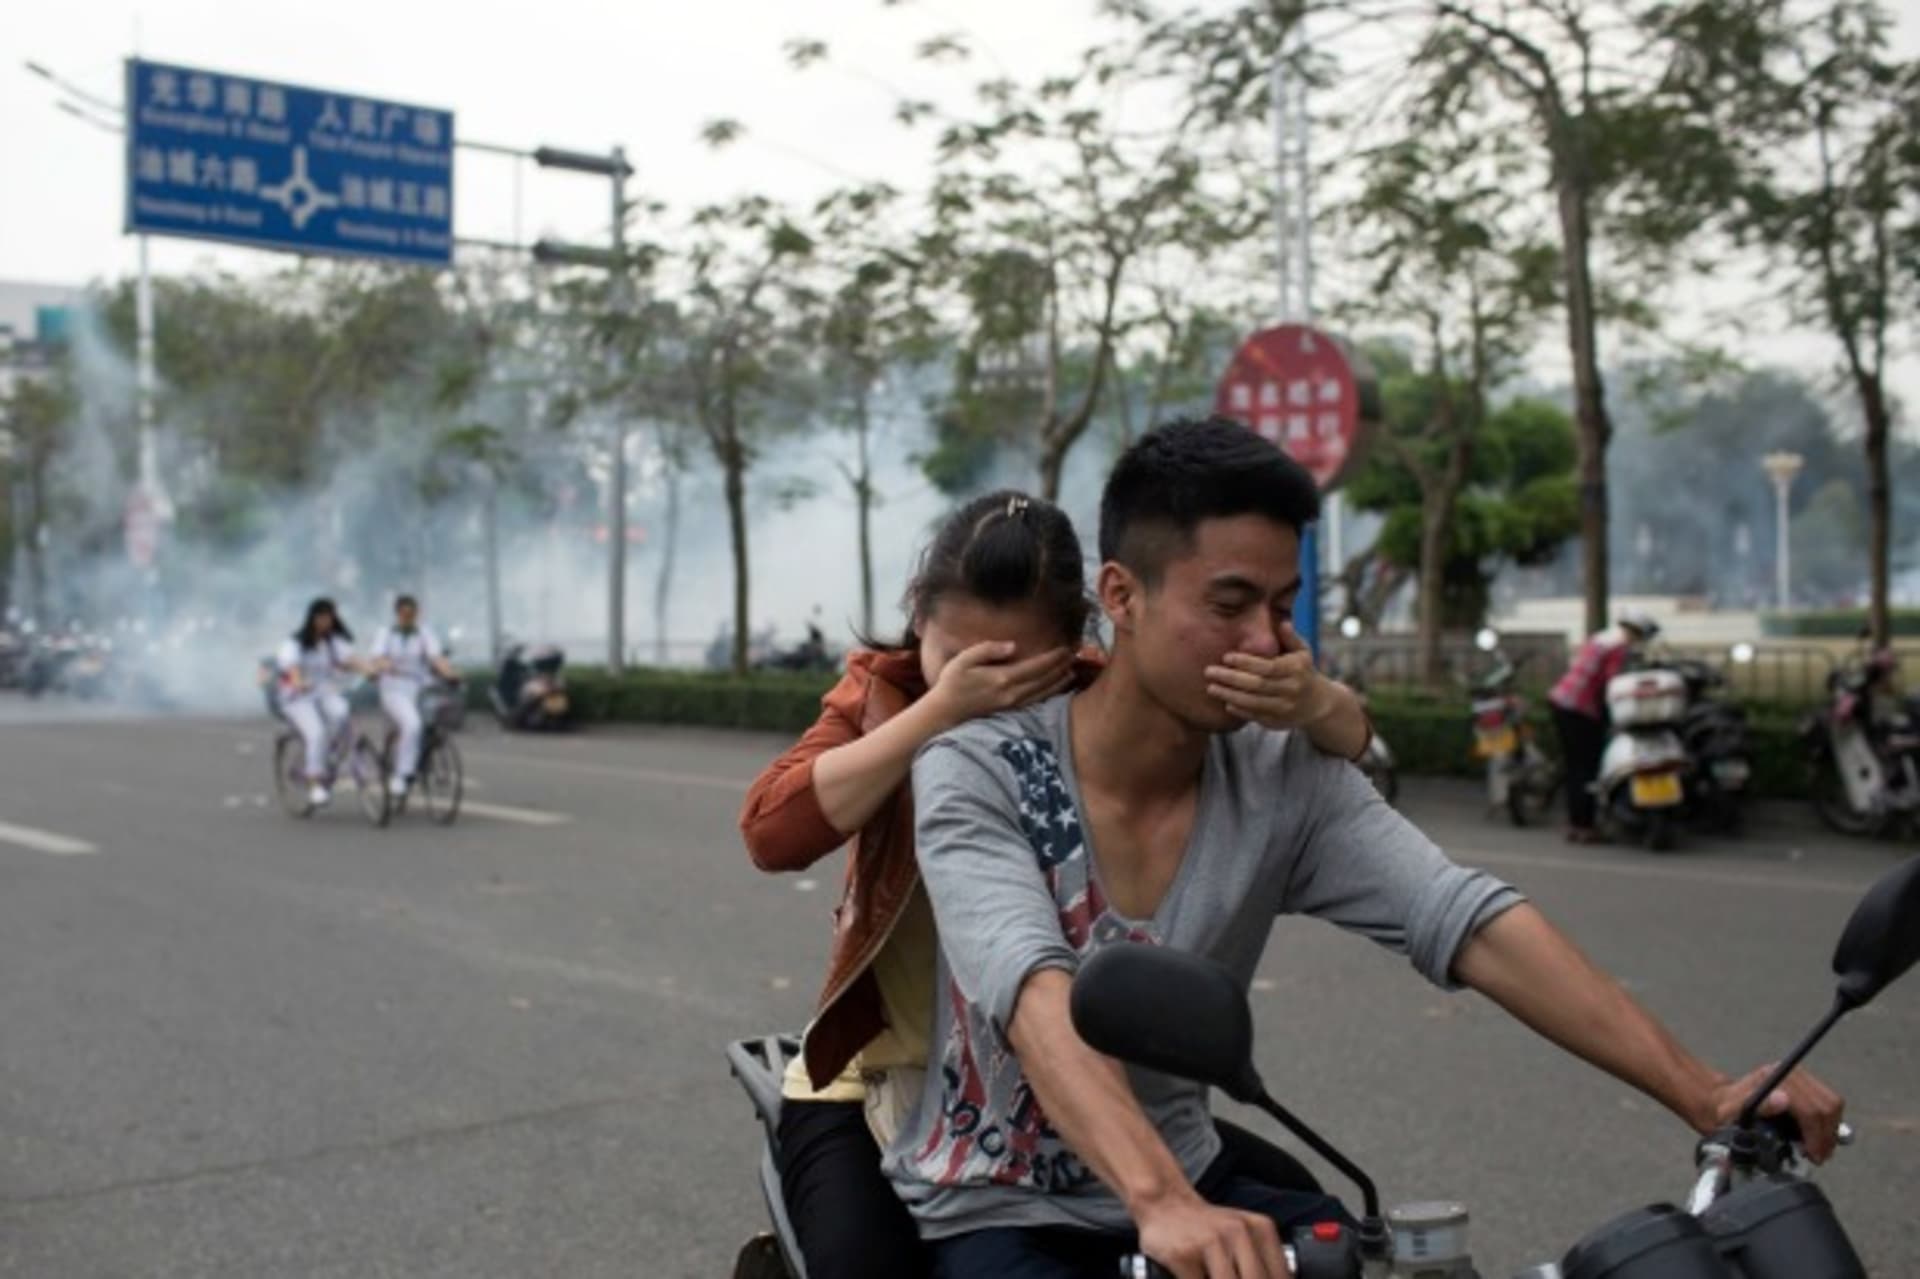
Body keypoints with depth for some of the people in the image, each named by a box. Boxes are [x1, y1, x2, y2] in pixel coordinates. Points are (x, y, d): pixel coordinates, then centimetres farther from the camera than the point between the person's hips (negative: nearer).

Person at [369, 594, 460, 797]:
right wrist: (386, 666, -37)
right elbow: (377, 658, -12)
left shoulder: (425, 635, 8)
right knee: (412, 724, -29)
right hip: (395, 691, -3)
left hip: (420, 691, 3)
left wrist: (450, 672, -32)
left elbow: (437, 657, -10)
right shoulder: (385, 634, 6)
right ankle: (401, 776, -24)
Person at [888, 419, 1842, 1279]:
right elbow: (1038, 1000, -34)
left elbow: (1475, 927, -16)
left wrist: (1701, 1096, -26)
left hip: (1184, 1178, 5)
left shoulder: (1289, 779, -6)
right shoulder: (980, 769, -18)